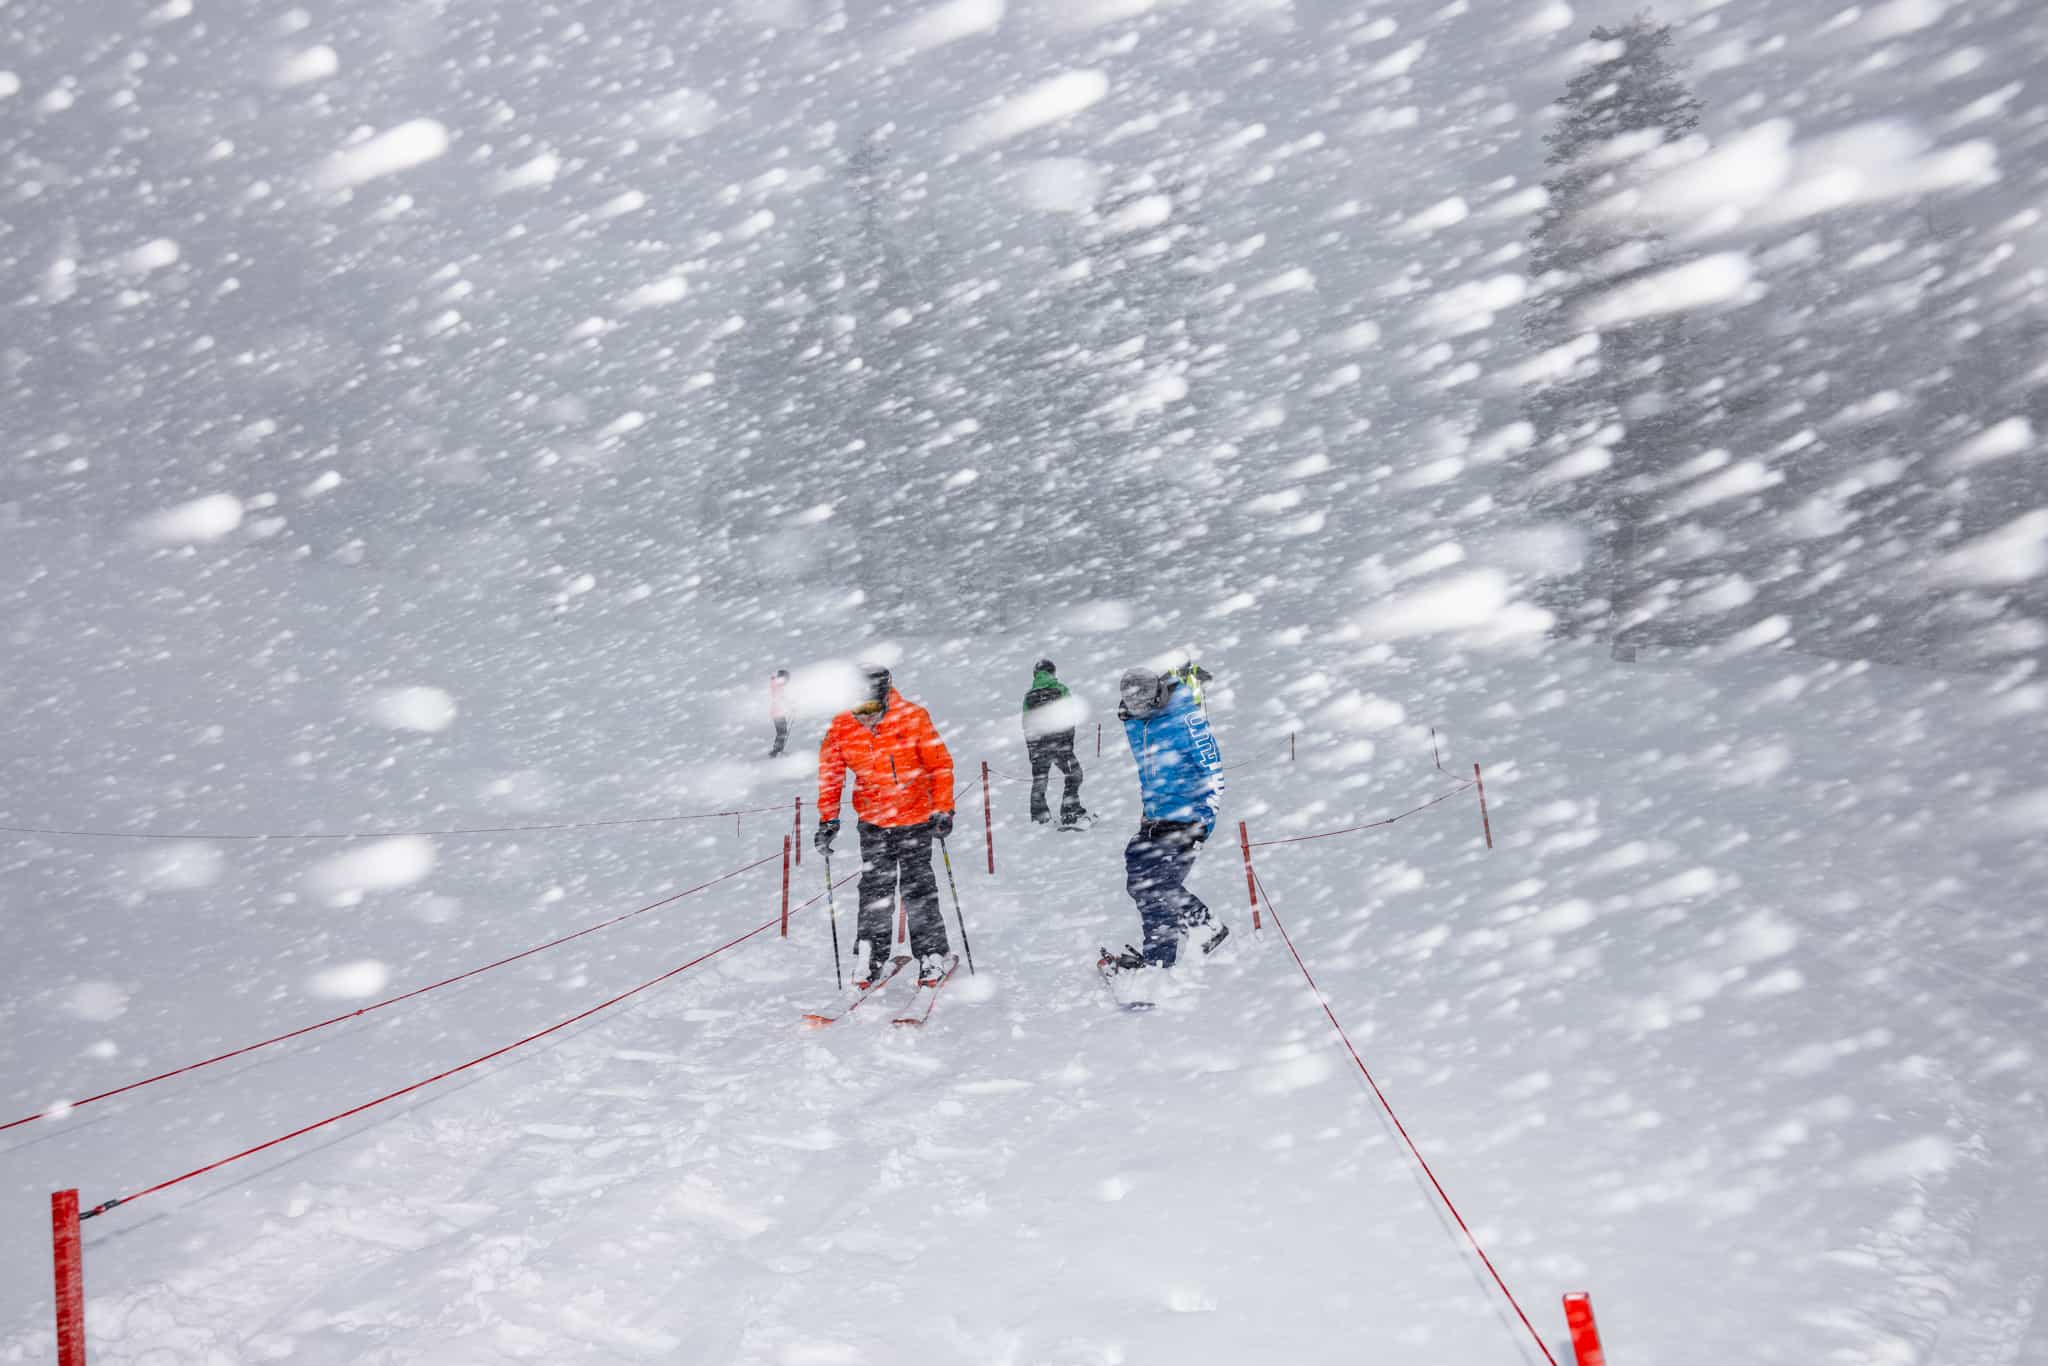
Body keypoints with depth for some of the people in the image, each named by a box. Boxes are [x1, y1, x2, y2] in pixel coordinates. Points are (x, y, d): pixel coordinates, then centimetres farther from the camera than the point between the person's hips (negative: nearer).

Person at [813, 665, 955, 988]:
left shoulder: (913, 718, -15)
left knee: (918, 889, 3)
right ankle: (870, 957, 14)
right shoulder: (841, 729, -7)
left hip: (915, 819, -2)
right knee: (874, 889, 3)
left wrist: (943, 810, -11)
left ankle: (931, 954, 15)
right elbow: (830, 775, 3)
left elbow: (940, 765, -8)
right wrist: (828, 820, -1)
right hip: (872, 822, 2)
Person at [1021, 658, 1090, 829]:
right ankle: (1070, 815, -3)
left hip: (1037, 744, 3)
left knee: (1039, 781, 13)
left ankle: (1039, 818, 17)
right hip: (1060, 740, -3)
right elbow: (1070, 715, 0)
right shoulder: (1061, 689, 2)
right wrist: (1070, 738, 7)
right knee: (1073, 774, 7)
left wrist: (1031, 750, 16)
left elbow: (1026, 725, 10)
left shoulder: (1028, 696, 10)